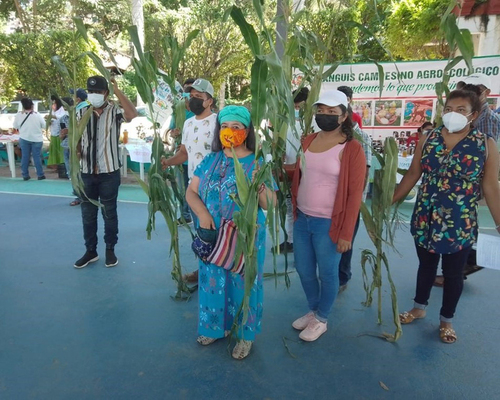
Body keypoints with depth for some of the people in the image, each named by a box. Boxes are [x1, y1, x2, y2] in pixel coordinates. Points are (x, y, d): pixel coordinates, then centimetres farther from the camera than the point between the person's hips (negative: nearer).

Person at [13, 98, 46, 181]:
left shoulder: (19, 115, -4)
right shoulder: (37, 115, -10)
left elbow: (15, 126, 6)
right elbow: (44, 125, -3)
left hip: (24, 139, 2)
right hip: (36, 139, -2)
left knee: (25, 157, 8)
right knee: (37, 157, 3)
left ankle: (25, 175, 11)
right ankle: (40, 175, 5)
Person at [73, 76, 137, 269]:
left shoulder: (114, 111, -5)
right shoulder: (81, 112, 6)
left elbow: (132, 114, -27)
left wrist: (118, 90, -23)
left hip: (109, 172, -3)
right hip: (86, 172, 4)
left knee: (109, 213, 8)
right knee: (87, 213, 11)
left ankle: (110, 250, 23)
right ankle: (90, 251, 25)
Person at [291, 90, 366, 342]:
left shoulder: (351, 149, -12)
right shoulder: (308, 141, 6)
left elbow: (355, 194, -12)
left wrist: (346, 233, -13)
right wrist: (295, 210, 11)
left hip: (328, 224, -6)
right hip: (302, 219, 6)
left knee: (327, 274, 12)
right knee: (304, 270, 18)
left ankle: (321, 320, 35)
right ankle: (313, 311, 43)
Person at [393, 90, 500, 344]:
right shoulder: (427, 140, -3)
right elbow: (412, 174, 4)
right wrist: (391, 201, 3)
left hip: (460, 224, -2)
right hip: (425, 220, 2)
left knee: (453, 274, 14)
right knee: (426, 266, 20)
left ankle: (446, 320, 36)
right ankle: (419, 308, 42)